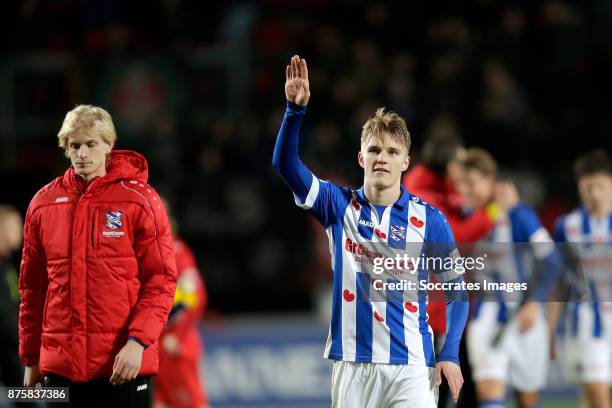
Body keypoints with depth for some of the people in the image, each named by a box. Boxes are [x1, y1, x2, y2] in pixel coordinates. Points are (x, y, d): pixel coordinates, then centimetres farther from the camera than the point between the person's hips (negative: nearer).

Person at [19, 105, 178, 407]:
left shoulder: (140, 201, -1)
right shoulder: (44, 204, 9)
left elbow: (161, 280, -4)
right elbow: (32, 287, 14)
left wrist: (138, 341, -16)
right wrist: (30, 358, 13)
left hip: (125, 363, -3)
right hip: (60, 364, 3)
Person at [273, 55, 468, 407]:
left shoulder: (429, 220, 1)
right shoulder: (339, 205, 5)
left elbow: (456, 289, 6)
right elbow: (286, 164, -6)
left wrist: (450, 354, -5)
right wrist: (296, 110, -23)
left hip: (411, 365, -2)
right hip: (352, 363, 2)